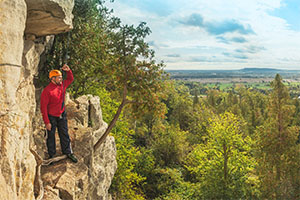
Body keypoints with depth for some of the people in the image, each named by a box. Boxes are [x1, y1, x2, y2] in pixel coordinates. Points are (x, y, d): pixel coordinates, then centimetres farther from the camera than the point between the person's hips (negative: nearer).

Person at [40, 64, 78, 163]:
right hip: (51, 117, -6)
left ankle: (68, 152, 24)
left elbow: (70, 79, 20)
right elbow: (43, 107, -18)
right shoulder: (47, 91, -21)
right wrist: (47, 122, -18)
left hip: (62, 115, 6)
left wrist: (68, 70, -1)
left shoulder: (62, 85, -1)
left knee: (64, 134, 12)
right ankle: (51, 155, 23)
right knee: (51, 136, 9)